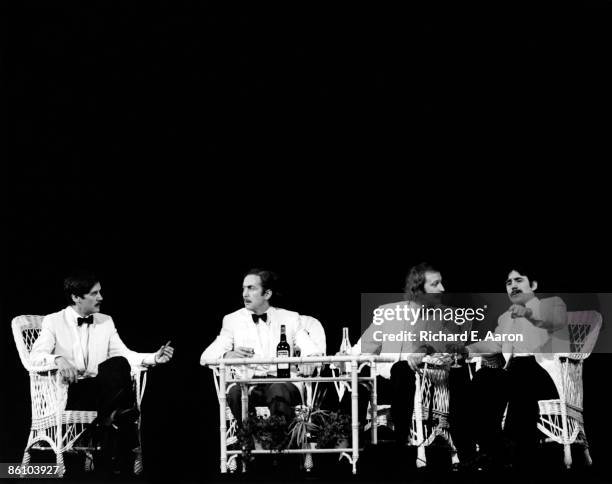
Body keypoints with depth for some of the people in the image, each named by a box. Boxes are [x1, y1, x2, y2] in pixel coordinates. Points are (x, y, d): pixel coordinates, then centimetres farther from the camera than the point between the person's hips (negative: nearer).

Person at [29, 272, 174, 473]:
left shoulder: (106, 321, 19)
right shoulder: (53, 322, 6)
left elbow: (123, 354, 11)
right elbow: (35, 356, -7)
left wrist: (154, 358, -6)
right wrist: (58, 359, -29)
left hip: (101, 390, 5)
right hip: (68, 392, -5)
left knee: (117, 364, -31)